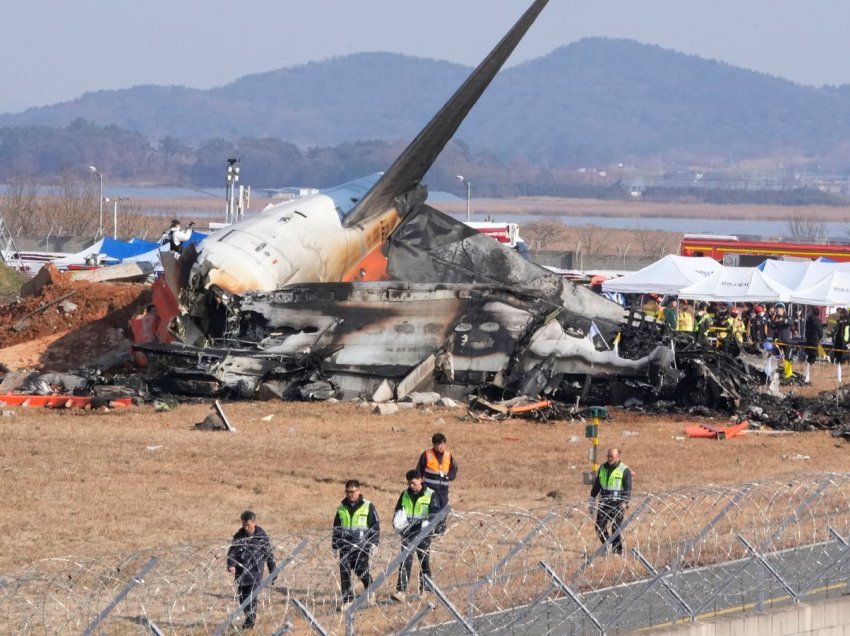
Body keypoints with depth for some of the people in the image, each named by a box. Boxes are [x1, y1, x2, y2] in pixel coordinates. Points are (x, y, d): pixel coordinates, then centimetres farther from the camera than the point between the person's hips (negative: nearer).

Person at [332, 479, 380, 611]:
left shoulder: (368, 506, 1)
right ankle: (347, 599, 7)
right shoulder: (342, 507, 13)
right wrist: (335, 546, 16)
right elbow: (336, 528, 20)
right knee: (344, 573, -1)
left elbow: (375, 526, 1)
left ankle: (370, 590, 16)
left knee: (361, 570, -12)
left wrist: (373, 544, -5)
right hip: (345, 546, 4)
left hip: (361, 546, -4)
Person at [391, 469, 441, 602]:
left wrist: (428, 522, -25)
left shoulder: (431, 495, -3)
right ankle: (401, 591, -15)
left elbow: (436, 512, -7)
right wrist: (397, 522, -2)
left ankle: (425, 591, 20)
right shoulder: (405, 494, 10)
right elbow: (398, 510, 19)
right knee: (405, 562, -8)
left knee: (424, 561, 8)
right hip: (408, 534, 2)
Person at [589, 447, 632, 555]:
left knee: (616, 528, -8)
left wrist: (624, 503, -18)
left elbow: (628, 489, -7)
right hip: (604, 504, 5)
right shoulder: (603, 468, 11)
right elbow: (596, 485, 20)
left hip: (617, 505, -5)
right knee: (599, 528, 3)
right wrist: (592, 500, 17)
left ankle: (617, 550, 1)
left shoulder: (624, 470, -4)